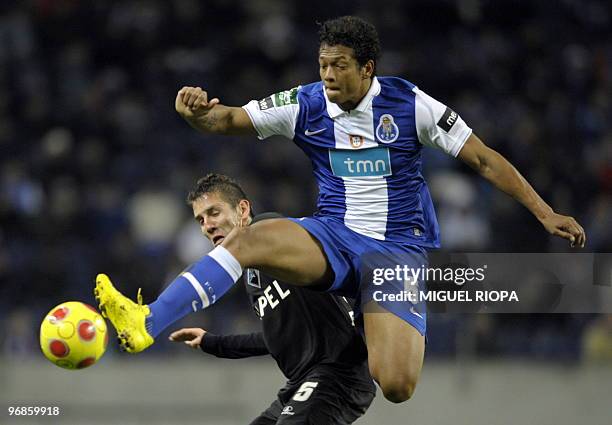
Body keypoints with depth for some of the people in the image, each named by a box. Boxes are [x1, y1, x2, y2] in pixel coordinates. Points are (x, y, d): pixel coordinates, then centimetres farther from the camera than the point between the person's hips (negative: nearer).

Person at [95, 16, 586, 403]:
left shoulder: (408, 104, -6)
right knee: (247, 238, -30)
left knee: (396, 387, -21)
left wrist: (544, 212, -7)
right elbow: (227, 120, -3)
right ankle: (145, 325, -40)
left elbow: (483, 158, -2)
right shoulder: (305, 105, 0)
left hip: (398, 247, -2)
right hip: (333, 237, 2)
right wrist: (198, 111, -27)